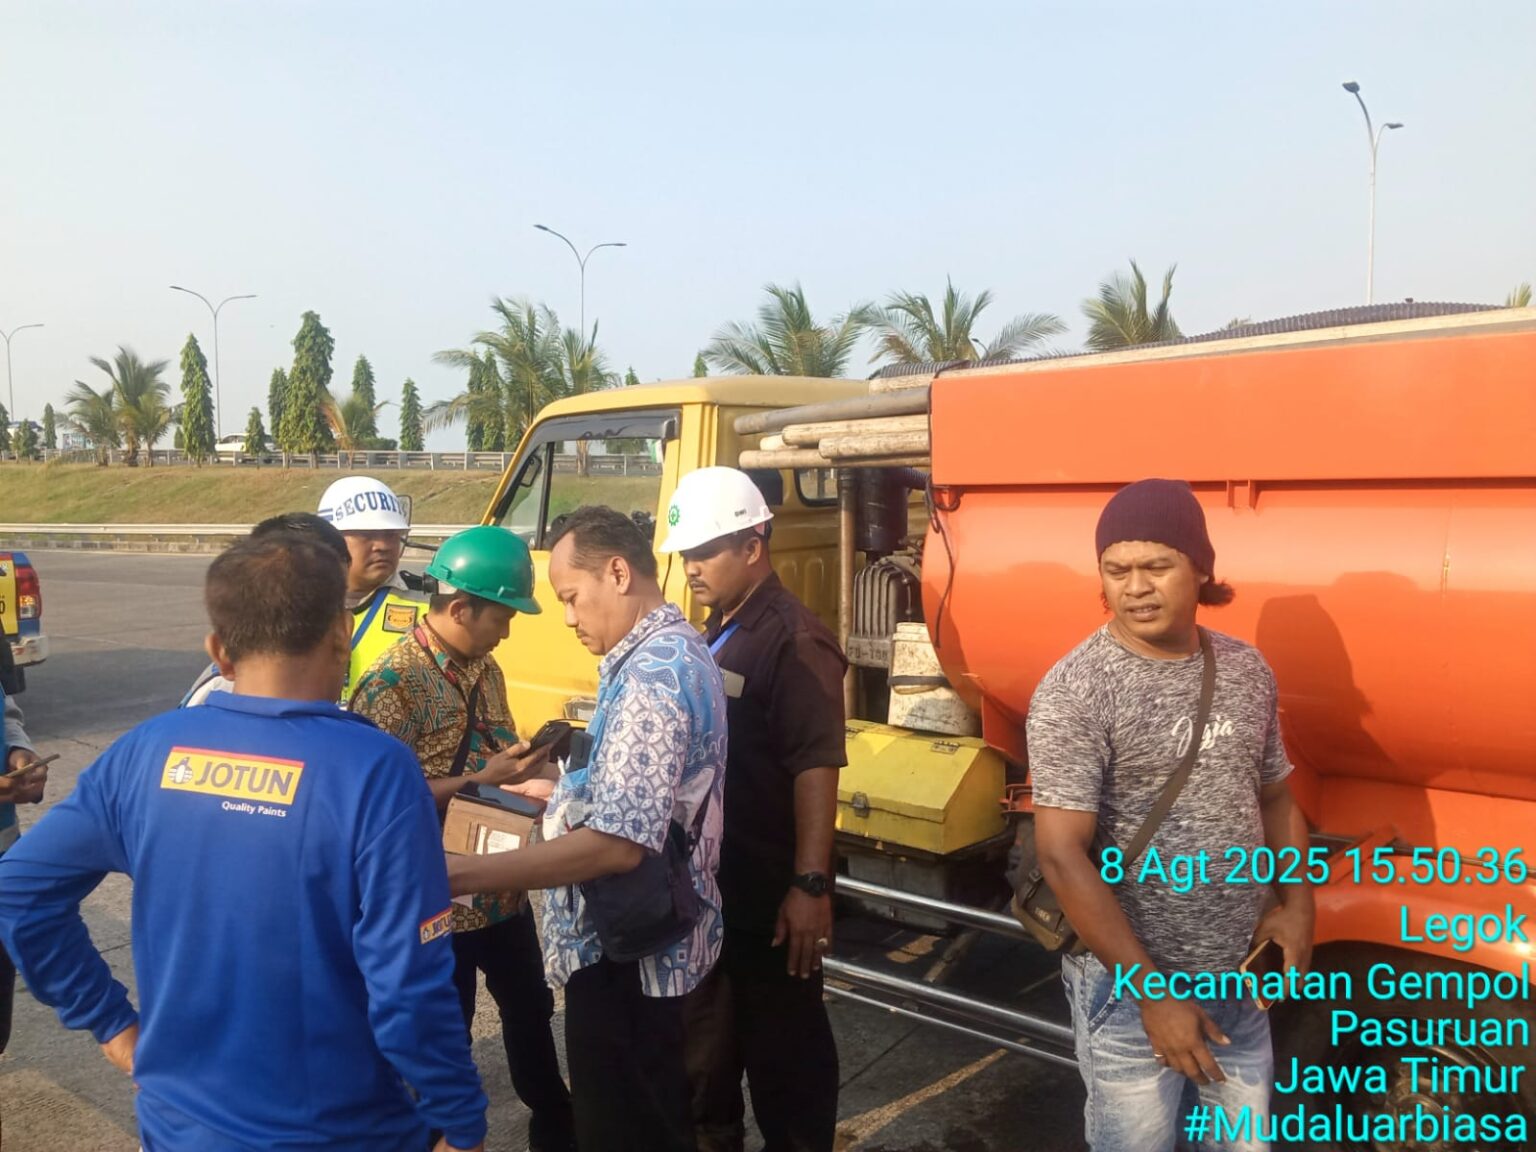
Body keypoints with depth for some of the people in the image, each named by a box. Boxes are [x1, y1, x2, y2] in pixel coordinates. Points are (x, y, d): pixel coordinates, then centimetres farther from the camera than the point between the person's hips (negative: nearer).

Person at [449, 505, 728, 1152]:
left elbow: (616, 844, -33)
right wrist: (560, 790, 14)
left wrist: (459, 874, -33)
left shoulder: (651, 676, -26)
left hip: (625, 951, -10)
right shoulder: (674, 653, 8)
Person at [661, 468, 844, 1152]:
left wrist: (811, 885, -27)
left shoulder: (793, 641, -19)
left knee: (783, 1041, 7)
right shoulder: (716, 634, 10)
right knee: (705, 1032, 23)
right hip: (710, 881, 9)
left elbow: (816, 768, -24)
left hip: (771, 893, -9)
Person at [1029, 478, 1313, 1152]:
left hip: (1241, 983, 5)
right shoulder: (1074, 692, -17)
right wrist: (1152, 990, -18)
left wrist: (1296, 906, 0)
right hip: (1129, 988, -5)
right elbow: (1062, 856, -20)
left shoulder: (1247, 670, 2)